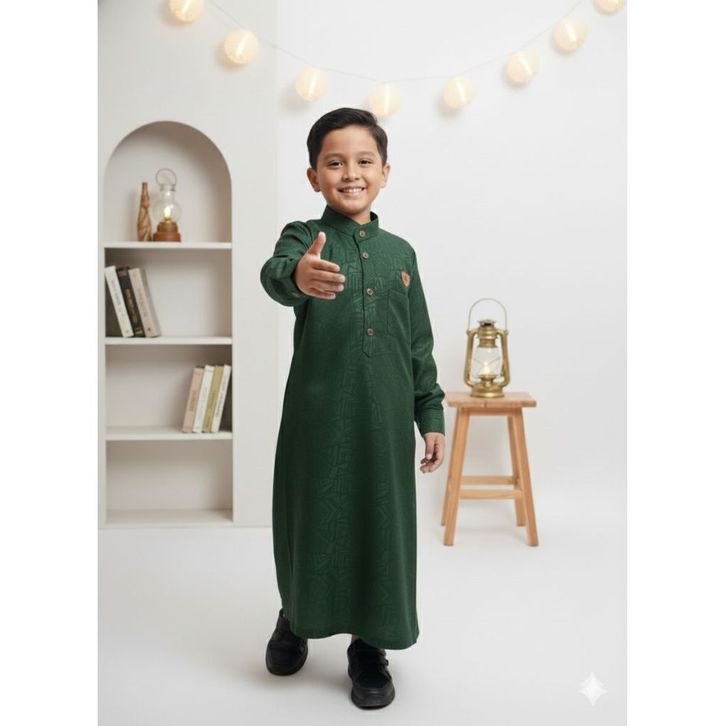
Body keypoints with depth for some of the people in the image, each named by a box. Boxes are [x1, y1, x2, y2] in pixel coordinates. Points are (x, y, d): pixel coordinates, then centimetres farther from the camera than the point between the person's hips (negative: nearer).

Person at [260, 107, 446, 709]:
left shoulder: (400, 252, 8)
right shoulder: (305, 236, -3)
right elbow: (275, 273, -28)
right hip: (317, 412, -2)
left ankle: (370, 646, 27)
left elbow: (420, 343, 12)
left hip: (385, 417, 3)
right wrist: (298, 275, -51)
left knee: (383, 525, 7)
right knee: (311, 519, 10)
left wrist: (430, 414, 9)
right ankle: (296, 617, 39)